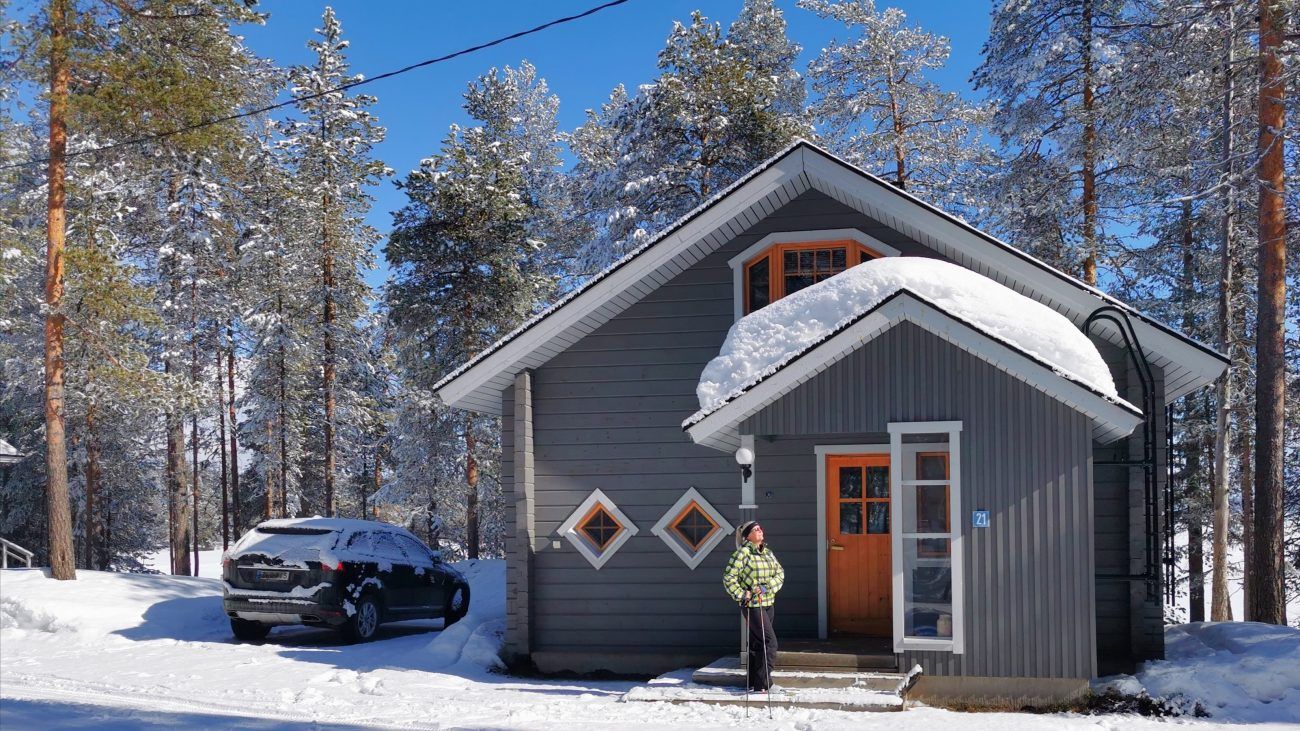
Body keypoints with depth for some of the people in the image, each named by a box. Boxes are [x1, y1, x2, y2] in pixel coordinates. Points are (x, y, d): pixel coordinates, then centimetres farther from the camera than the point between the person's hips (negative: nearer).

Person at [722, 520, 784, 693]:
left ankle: (753, 682, 21)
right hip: (752, 604, -7)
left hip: (768, 603, 7)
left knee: (757, 643, 13)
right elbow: (728, 577, -11)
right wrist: (741, 595, -15)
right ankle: (762, 684, -8)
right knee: (769, 641, -13)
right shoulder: (742, 553, -10)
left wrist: (766, 587, -9)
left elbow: (780, 573, 7)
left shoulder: (768, 553, 11)